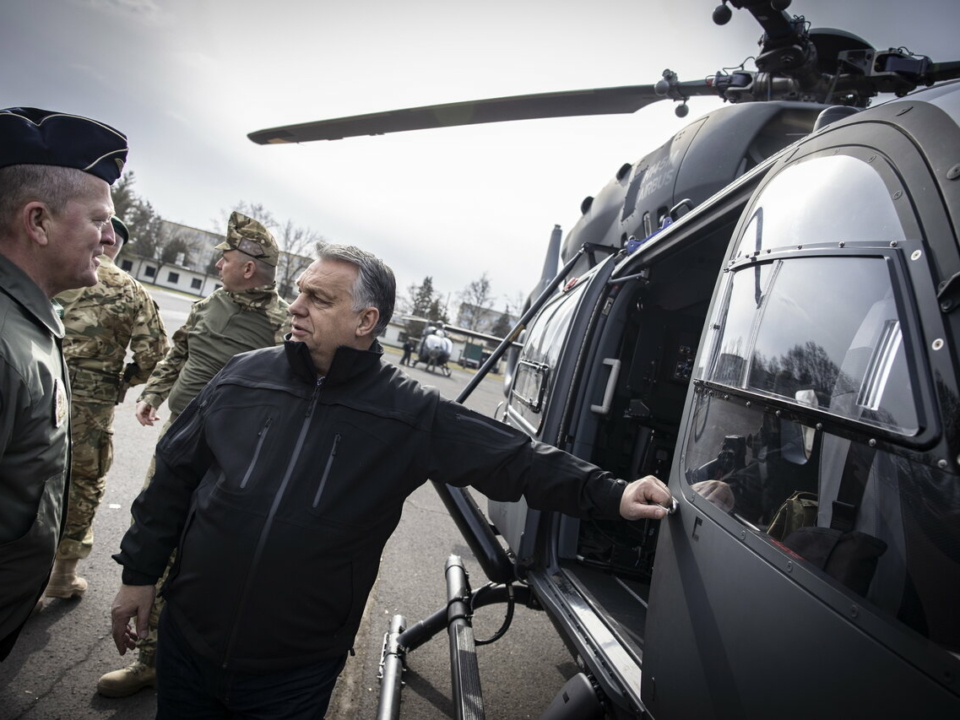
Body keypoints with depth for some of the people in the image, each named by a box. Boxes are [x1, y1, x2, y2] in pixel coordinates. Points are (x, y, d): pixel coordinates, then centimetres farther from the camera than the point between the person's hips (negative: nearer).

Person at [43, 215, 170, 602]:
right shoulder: (131, 291, -4)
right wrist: (122, 379, 11)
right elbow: (154, 355, -6)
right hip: (90, 402, -1)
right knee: (83, 484, 15)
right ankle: (63, 575, 28)